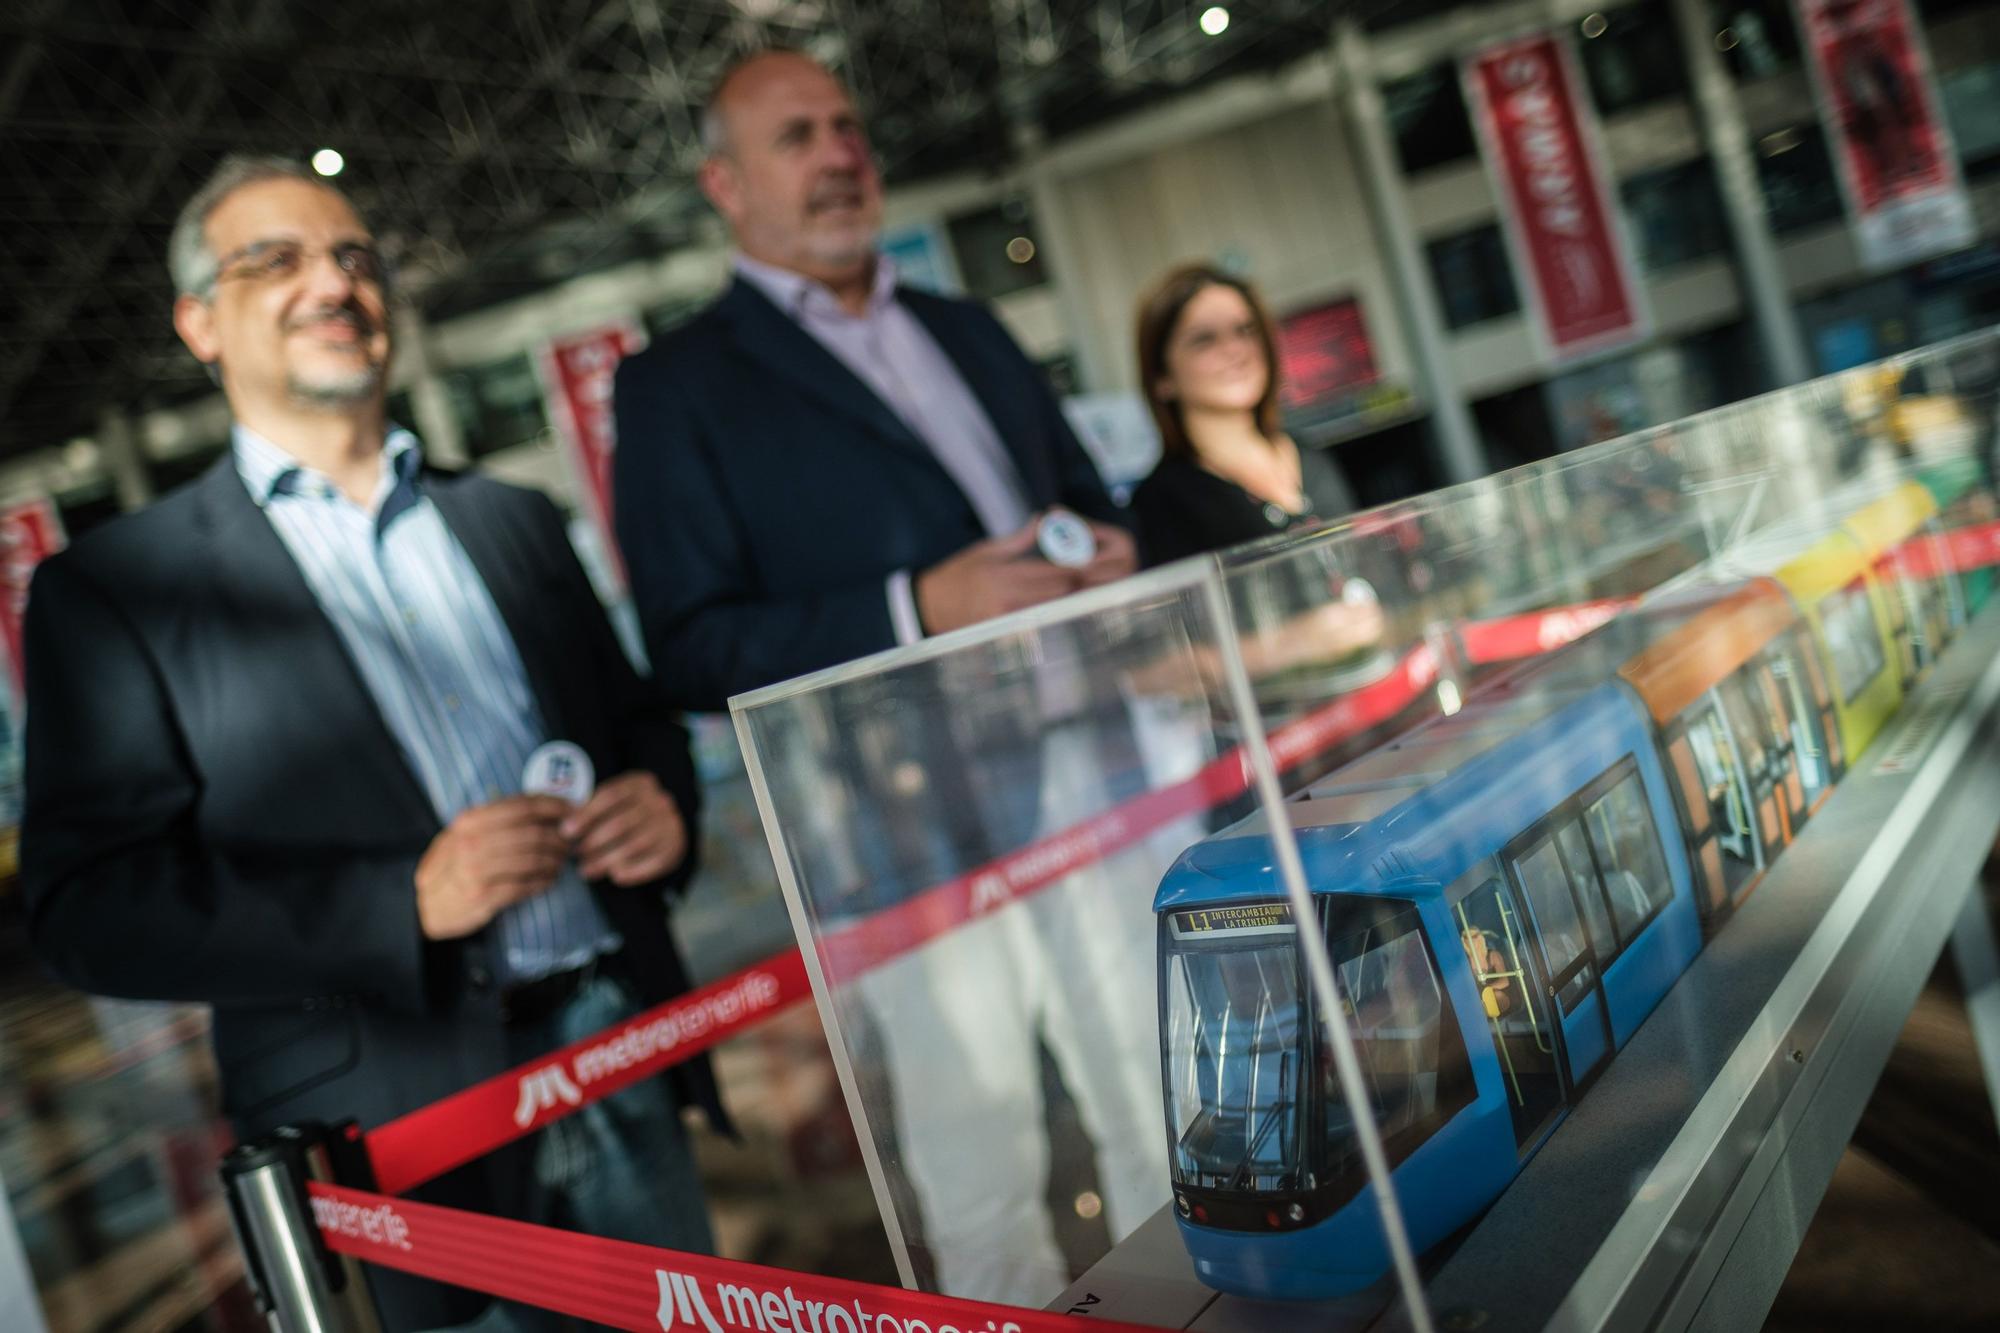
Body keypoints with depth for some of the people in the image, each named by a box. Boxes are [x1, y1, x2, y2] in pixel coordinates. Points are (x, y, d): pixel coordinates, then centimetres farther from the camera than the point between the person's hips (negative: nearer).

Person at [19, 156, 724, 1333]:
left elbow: (637, 722, 19)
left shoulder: (514, 522, 12)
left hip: (626, 1064, 4)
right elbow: (88, 906, -8)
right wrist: (404, 900, -20)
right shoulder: (110, 588, -1)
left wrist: (662, 798, -5)